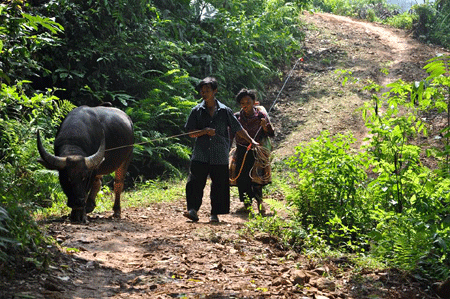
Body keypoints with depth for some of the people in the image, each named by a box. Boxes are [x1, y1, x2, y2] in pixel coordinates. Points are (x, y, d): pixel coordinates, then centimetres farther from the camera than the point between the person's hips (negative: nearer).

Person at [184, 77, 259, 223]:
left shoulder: (224, 111, 6)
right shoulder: (197, 111, 6)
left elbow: (238, 129, 12)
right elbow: (190, 133, 5)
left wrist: (251, 141, 9)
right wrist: (204, 131, -12)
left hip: (220, 156, 0)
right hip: (200, 154, 0)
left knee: (219, 184, 2)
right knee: (195, 182, -10)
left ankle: (215, 214, 11)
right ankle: (193, 210, -7)